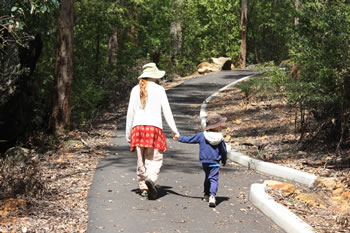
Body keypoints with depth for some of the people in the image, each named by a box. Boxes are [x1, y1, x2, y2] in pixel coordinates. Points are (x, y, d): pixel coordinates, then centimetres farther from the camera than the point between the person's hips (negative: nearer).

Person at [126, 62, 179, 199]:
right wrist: (174, 130, 7)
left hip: (138, 127, 3)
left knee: (141, 160, 11)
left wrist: (128, 133, 14)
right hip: (154, 127, -3)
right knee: (155, 159, -1)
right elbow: (166, 111, 2)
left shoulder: (136, 90, 12)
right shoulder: (159, 89, 4)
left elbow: (130, 112, 10)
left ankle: (143, 188, 12)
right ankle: (150, 180, -26)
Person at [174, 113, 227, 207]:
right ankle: (212, 196, -26)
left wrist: (179, 138, 21)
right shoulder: (220, 138, -4)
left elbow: (189, 139, 6)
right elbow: (224, 151, 4)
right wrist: (224, 161, 20)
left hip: (204, 162, 3)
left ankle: (206, 194, 29)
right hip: (215, 163, -3)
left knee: (207, 178, 23)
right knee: (213, 179, -8)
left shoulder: (201, 135, 0)